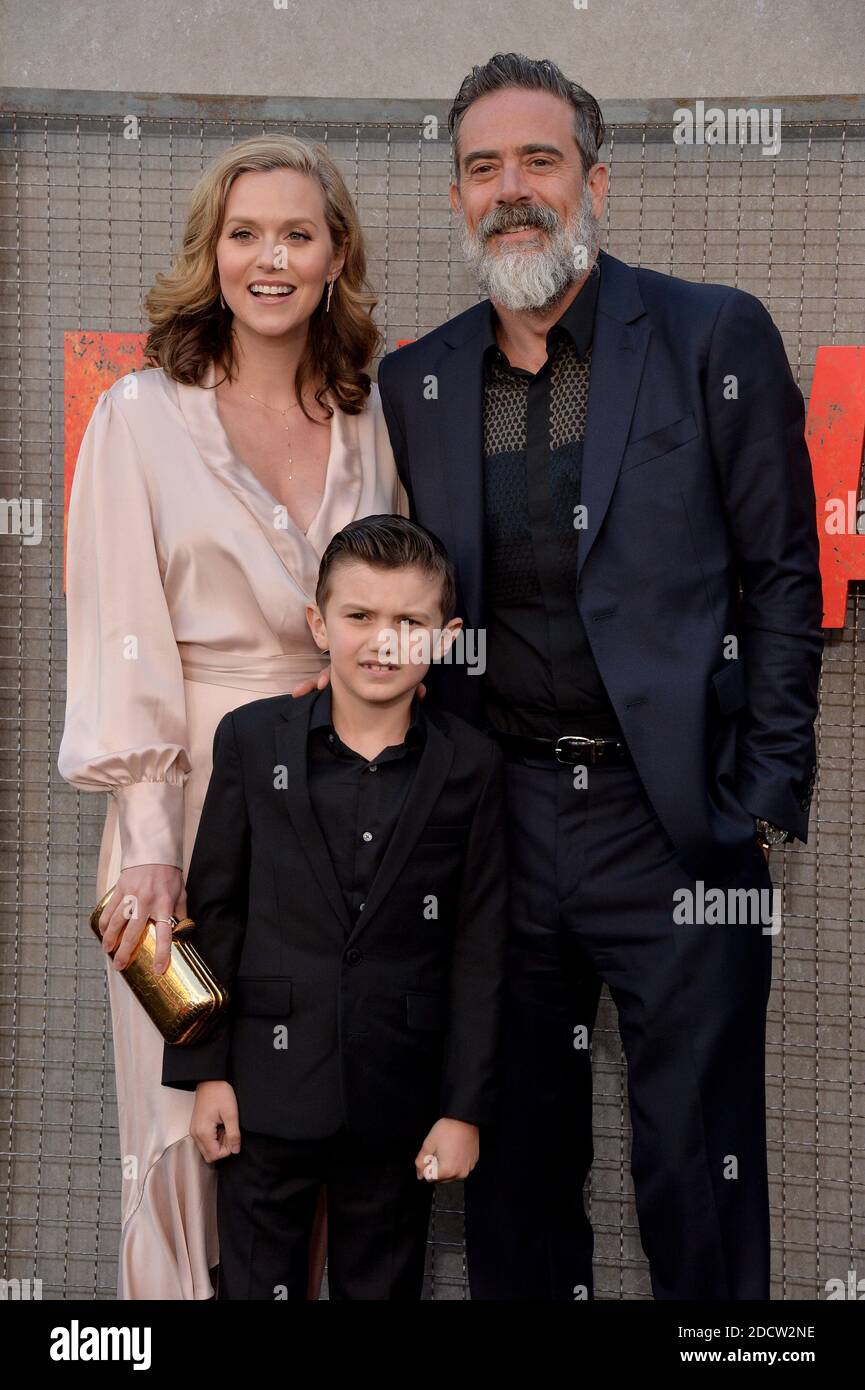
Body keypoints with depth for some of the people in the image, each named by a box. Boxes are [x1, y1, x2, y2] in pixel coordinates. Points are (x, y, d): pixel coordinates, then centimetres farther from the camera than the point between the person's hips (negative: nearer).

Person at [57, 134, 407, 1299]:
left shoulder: (372, 417, 8)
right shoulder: (141, 416, -2)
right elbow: (121, 636, -7)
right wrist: (150, 839, -13)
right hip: (200, 796, -3)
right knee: (189, 1112, 4)